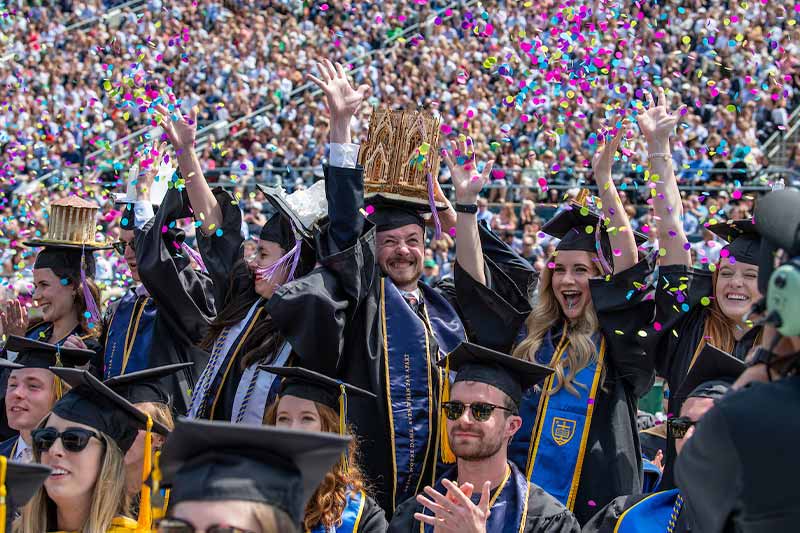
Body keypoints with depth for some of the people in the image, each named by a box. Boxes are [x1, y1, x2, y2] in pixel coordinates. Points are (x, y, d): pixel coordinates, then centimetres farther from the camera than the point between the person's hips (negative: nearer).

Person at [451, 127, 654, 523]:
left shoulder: (616, 336, -1)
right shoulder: (528, 334, 9)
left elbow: (629, 264, -14)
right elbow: (475, 279, 5)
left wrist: (604, 181, -21)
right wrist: (465, 201, -5)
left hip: (594, 503, -4)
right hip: (520, 501, 4)